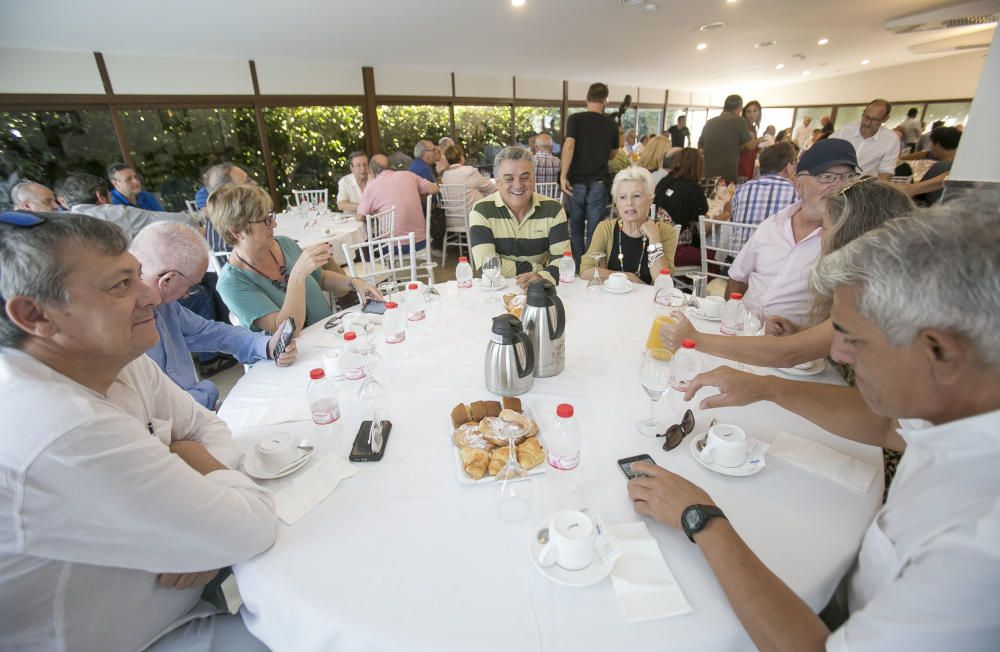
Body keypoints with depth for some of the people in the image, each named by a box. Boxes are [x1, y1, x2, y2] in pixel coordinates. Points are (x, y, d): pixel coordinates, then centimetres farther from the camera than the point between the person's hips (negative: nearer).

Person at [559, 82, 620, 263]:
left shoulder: (575, 119, -3)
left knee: (576, 228, 12)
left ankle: (578, 268, 17)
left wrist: (563, 175, -16)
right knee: (594, 230, 4)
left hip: (576, 181, 0)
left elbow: (569, 146, -17)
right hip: (598, 183, 1)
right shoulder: (611, 125, 4)